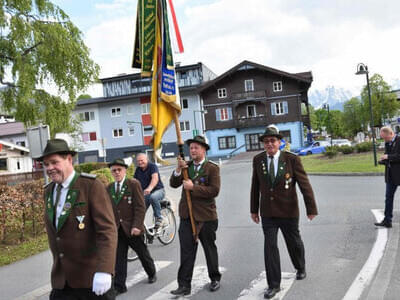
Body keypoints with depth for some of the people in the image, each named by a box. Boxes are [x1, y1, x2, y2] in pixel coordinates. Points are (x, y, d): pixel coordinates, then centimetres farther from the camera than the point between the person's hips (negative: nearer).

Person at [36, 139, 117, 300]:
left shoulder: (92, 186, -12)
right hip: (61, 280, 5)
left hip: (92, 277, -5)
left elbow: (107, 229, -20)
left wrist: (104, 271, -28)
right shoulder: (48, 191, 9)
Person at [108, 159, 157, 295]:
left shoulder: (134, 184, -8)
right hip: (117, 229, 3)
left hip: (133, 228, -3)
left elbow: (140, 207, -11)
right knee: (119, 258, 3)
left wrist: (136, 226, -17)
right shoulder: (109, 188, 7)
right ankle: (119, 286, 12)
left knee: (143, 253, 13)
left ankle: (152, 274, 38)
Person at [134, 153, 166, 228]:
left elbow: (155, 178, -28)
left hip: (158, 190, -6)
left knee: (153, 197, -38)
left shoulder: (152, 166, -11)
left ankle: (159, 218, -23)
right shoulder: (138, 170, 9)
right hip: (145, 193, 6)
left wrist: (149, 188, -47)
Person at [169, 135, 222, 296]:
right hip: (187, 215, 3)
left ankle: (215, 279, 32)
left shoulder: (212, 168, -5)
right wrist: (178, 170, -15)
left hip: (206, 216, -3)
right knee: (186, 251, 0)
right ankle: (184, 285, 6)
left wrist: (193, 187, -20)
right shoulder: (186, 166, 9)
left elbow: (214, 190, -16)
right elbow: (173, 184, 1)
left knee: (210, 248, 13)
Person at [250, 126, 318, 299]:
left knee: (294, 243, 16)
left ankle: (300, 268, 46)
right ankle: (274, 285, 8)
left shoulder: (292, 159, -12)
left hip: (288, 212, -1)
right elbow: (255, 187, 6)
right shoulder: (258, 160, -3)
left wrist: (311, 208, -9)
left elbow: (305, 185, -10)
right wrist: (254, 209, 9)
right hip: (267, 212, 2)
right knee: (270, 247, -3)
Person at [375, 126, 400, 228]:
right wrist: (383, 160, -1)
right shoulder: (387, 143, 11)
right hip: (390, 175, 7)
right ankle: (387, 221, 10)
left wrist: (388, 157, -22)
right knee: (388, 197, 6)